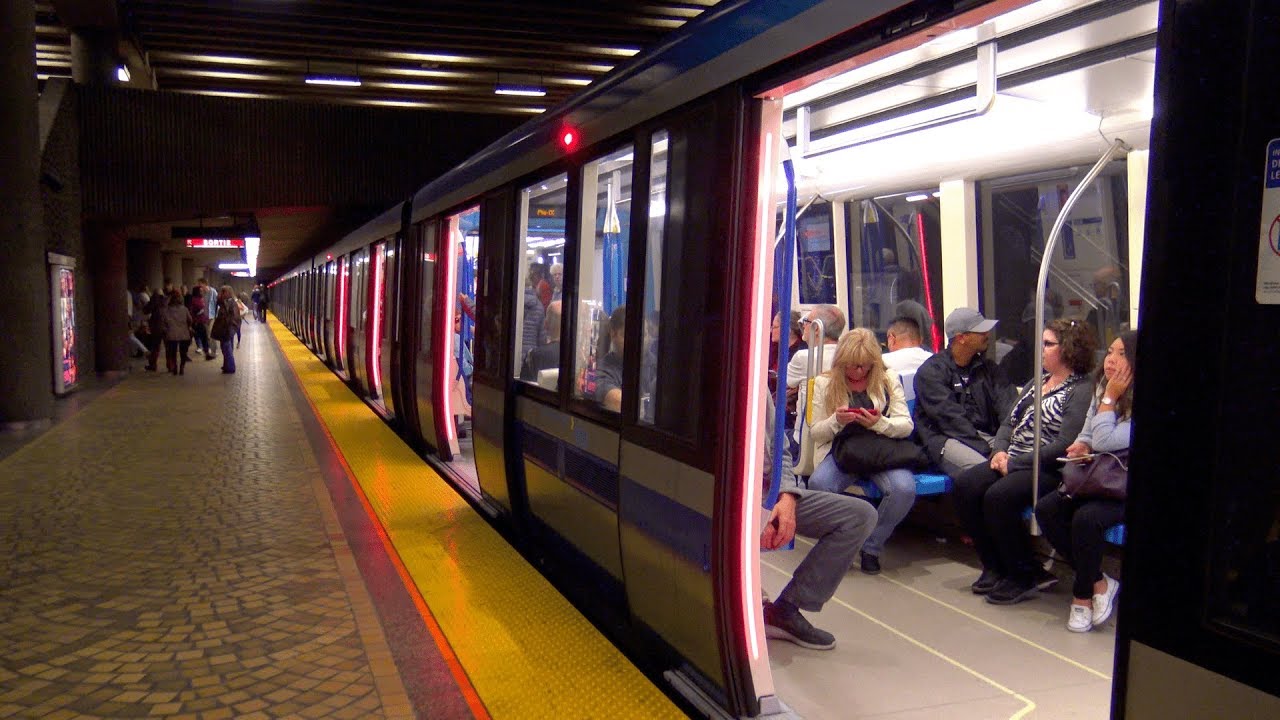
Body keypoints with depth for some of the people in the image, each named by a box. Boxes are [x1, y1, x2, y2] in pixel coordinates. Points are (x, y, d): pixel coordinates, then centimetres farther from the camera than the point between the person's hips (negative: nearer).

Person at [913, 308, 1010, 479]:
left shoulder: (986, 368, 18)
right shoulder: (931, 371, -2)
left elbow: (1006, 405, 4)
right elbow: (950, 417, -12)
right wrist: (987, 451, -19)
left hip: (985, 435, 5)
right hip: (944, 438, -5)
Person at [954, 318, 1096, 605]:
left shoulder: (1080, 392, -7)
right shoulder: (1036, 383, 20)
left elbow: (1064, 445, -18)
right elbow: (1009, 422, 21)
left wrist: (1015, 463, -17)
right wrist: (1000, 451, 0)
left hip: (1047, 470, -8)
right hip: (1011, 463, 8)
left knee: (998, 496, -32)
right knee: (965, 486, -15)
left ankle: (1026, 576, -12)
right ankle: (995, 568, -5)